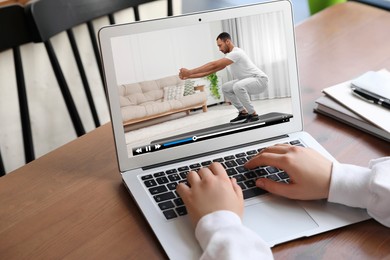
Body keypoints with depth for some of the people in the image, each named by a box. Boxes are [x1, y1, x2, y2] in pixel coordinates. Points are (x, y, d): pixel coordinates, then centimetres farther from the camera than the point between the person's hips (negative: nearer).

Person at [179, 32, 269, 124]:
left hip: (260, 80, -10)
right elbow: (213, 69, 10)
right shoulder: (231, 55, 10)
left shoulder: (235, 53, -22)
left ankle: (253, 114, -21)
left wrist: (189, 72, -27)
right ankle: (243, 112, 10)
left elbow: (213, 65, -27)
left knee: (238, 87, -37)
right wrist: (189, 76, 4)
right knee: (225, 88, 11)